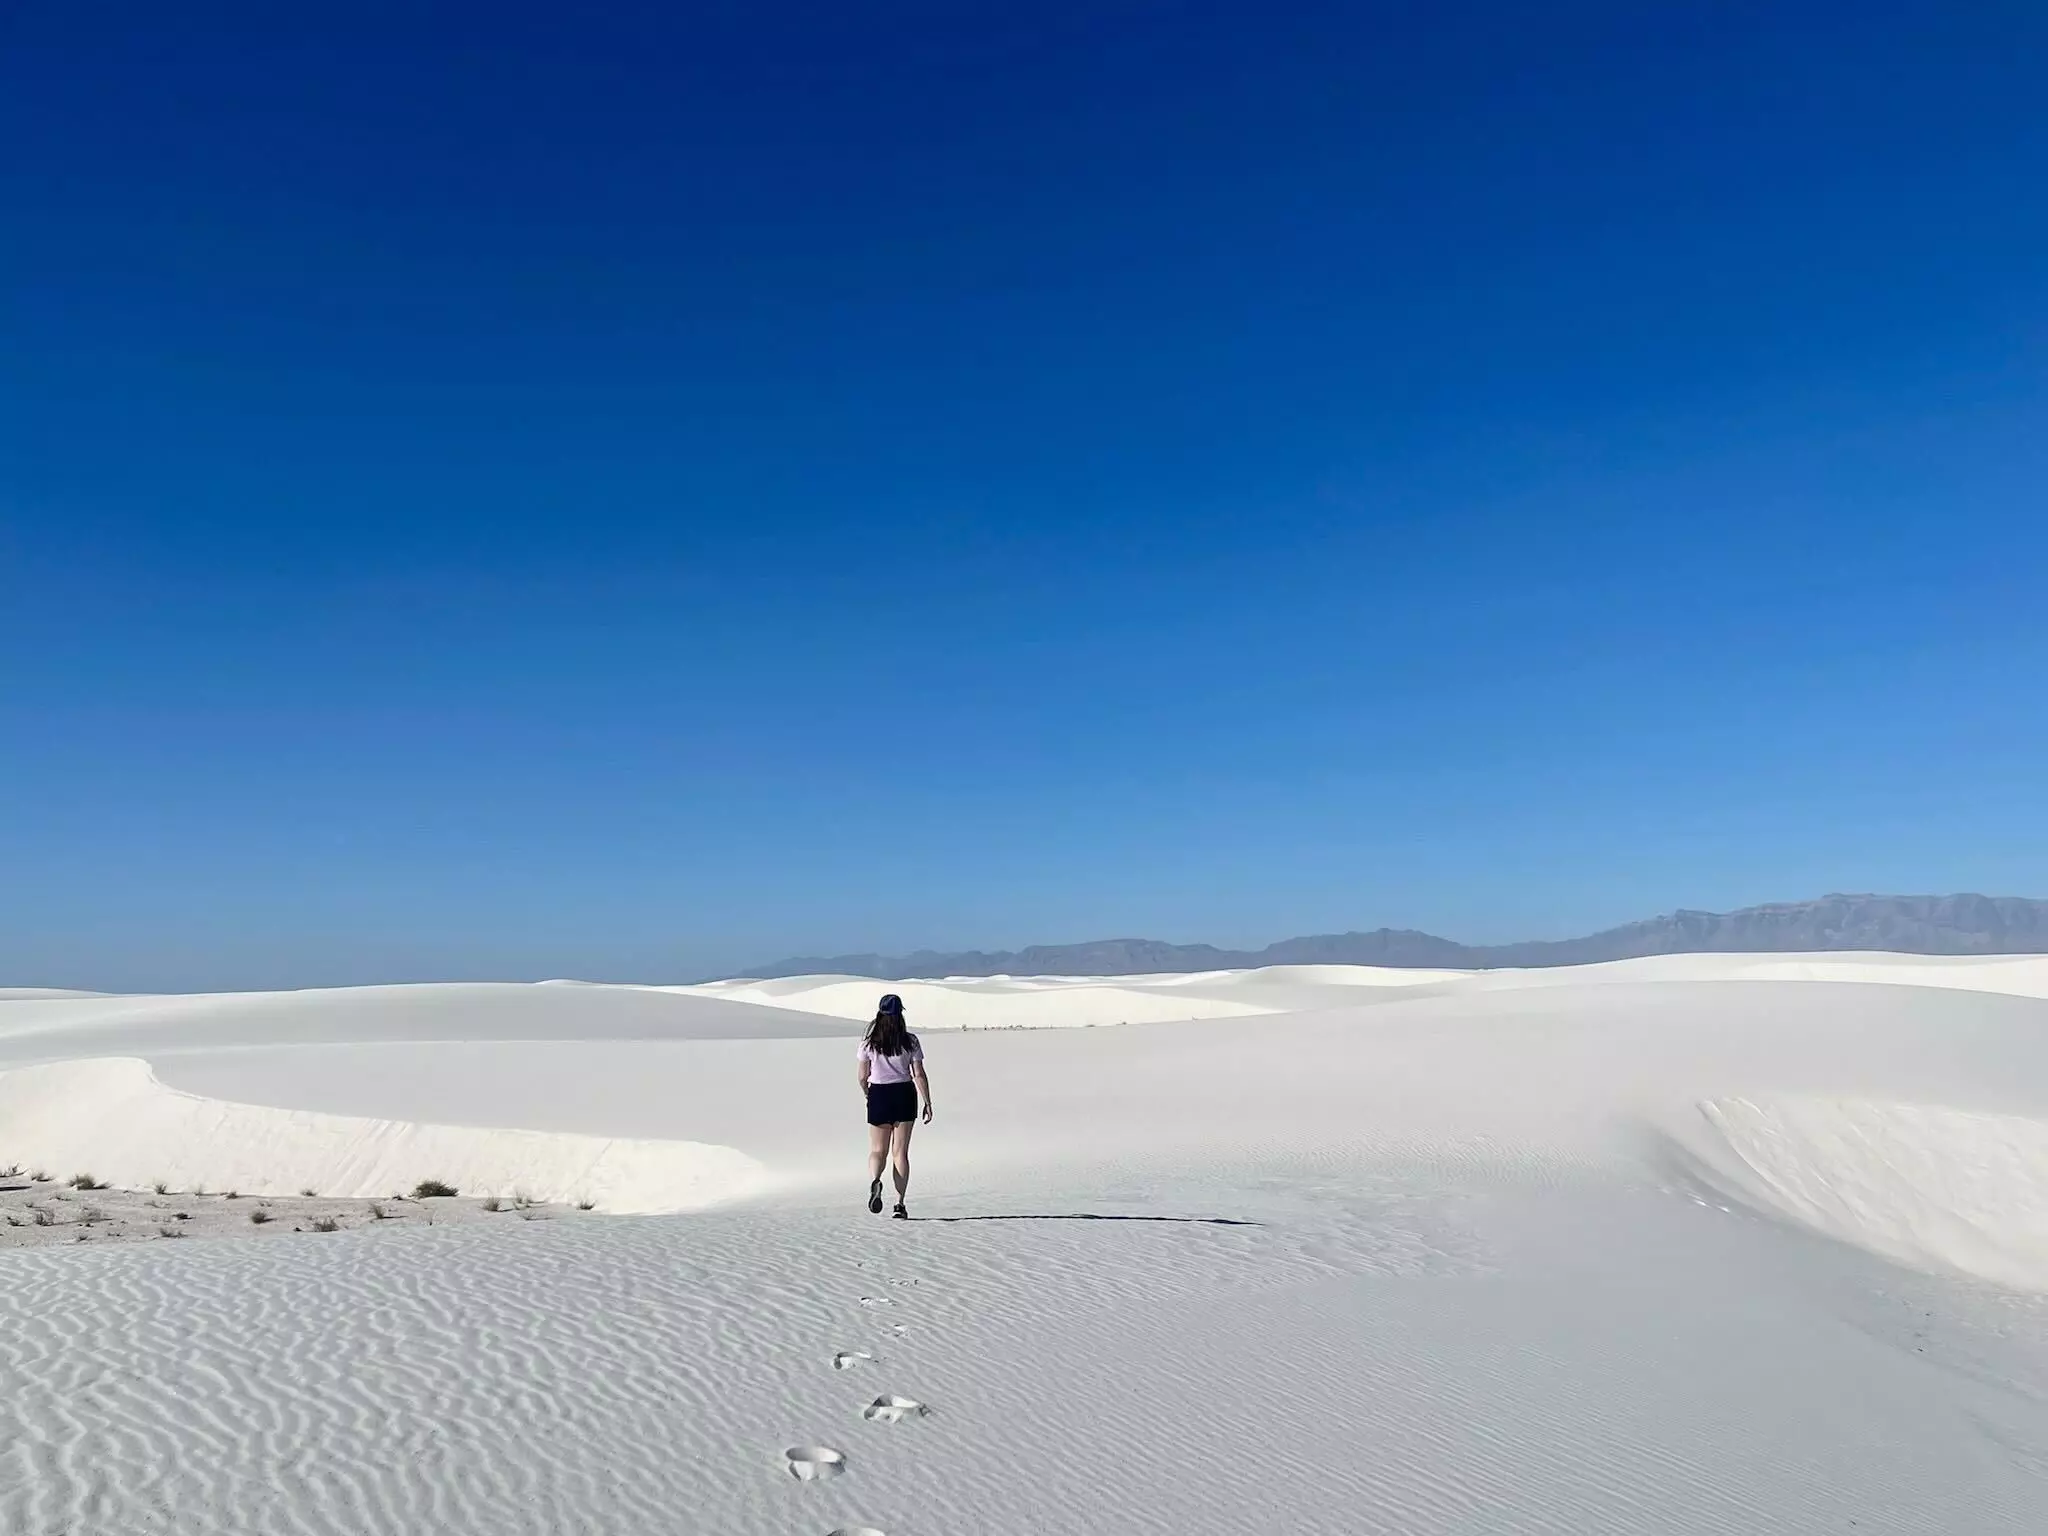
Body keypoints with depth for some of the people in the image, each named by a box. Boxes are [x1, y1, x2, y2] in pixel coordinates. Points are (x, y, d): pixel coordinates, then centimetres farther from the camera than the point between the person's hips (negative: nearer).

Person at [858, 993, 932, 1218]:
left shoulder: (869, 1041, -3)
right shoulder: (910, 1041, -4)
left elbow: (863, 1077, 1)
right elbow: (919, 1075, -5)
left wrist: (868, 1094, 20)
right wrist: (927, 1103, 2)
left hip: (879, 1095, 0)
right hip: (904, 1094, 0)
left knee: (877, 1150, 11)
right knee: (900, 1152, 8)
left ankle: (874, 1181, -21)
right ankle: (899, 1204, 5)